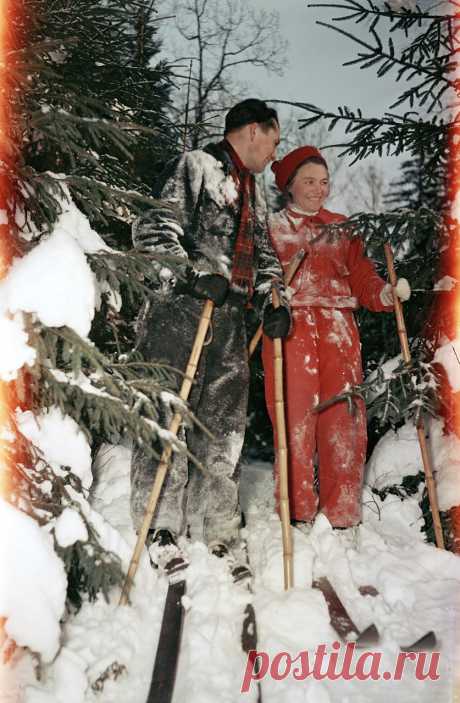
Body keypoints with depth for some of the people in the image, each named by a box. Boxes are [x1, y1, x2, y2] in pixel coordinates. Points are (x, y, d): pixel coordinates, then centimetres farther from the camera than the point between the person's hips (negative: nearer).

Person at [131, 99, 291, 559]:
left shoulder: (253, 193, 25)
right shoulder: (195, 167, 0)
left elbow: (264, 256, 26)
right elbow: (152, 230, -11)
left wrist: (273, 302, 8)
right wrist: (195, 274, -22)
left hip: (231, 318, 8)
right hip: (182, 310, -8)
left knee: (225, 426, 5)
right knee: (169, 416, -8)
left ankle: (217, 536, 12)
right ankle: (160, 530, 0)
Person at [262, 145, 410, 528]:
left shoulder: (343, 228, 19)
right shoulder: (272, 227, 12)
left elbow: (362, 278, 10)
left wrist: (387, 292, -9)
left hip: (339, 330, 2)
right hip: (289, 328, -2)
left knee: (344, 417, -3)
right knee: (295, 417, -6)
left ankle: (342, 514, 6)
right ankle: (296, 510, 5)